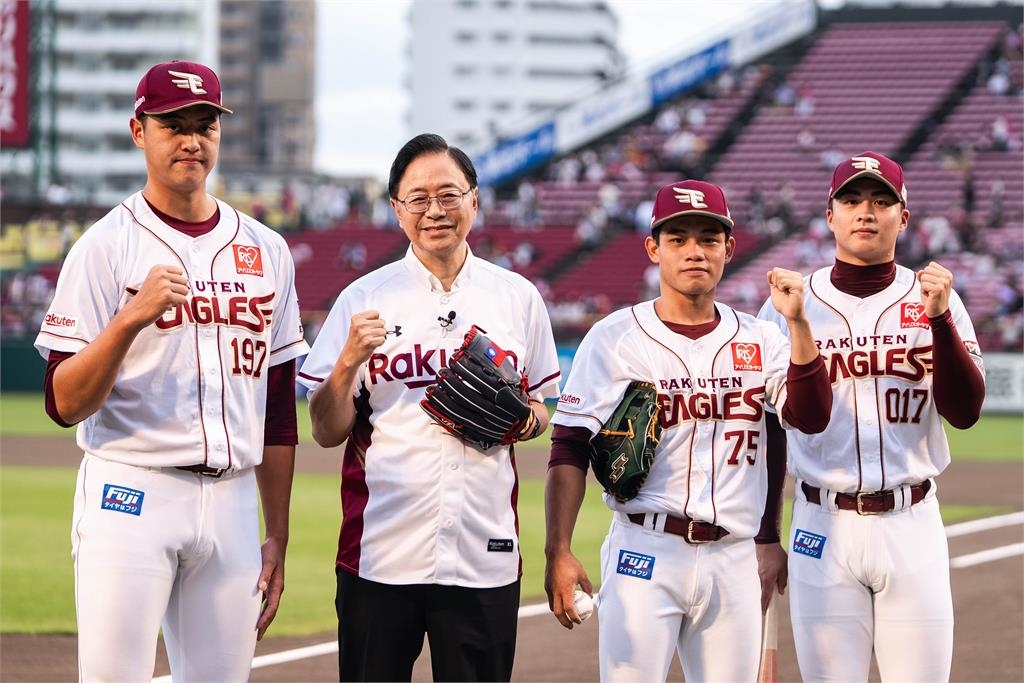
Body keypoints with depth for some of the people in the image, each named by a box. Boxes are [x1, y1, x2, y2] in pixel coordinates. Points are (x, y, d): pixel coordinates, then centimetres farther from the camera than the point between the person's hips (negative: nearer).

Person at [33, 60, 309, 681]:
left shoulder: (266, 251, 12)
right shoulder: (107, 246, -2)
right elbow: (65, 405, -8)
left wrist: (278, 538, 14)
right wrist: (130, 321, -23)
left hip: (232, 502, 4)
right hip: (130, 492, -4)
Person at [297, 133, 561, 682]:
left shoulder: (517, 297, 9)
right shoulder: (365, 299, 4)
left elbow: (541, 411, 18)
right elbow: (327, 432, 3)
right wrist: (348, 361, -14)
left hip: (484, 555, 1)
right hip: (378, 552, -1)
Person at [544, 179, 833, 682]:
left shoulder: (758, 340, 10)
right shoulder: (616, 338, -1)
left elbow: (811, 417, -4)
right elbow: (569, 450, -5)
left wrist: (797, 321, -13)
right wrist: (558, 552, -15)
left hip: (735, 561, 4)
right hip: (645, 553, -4)